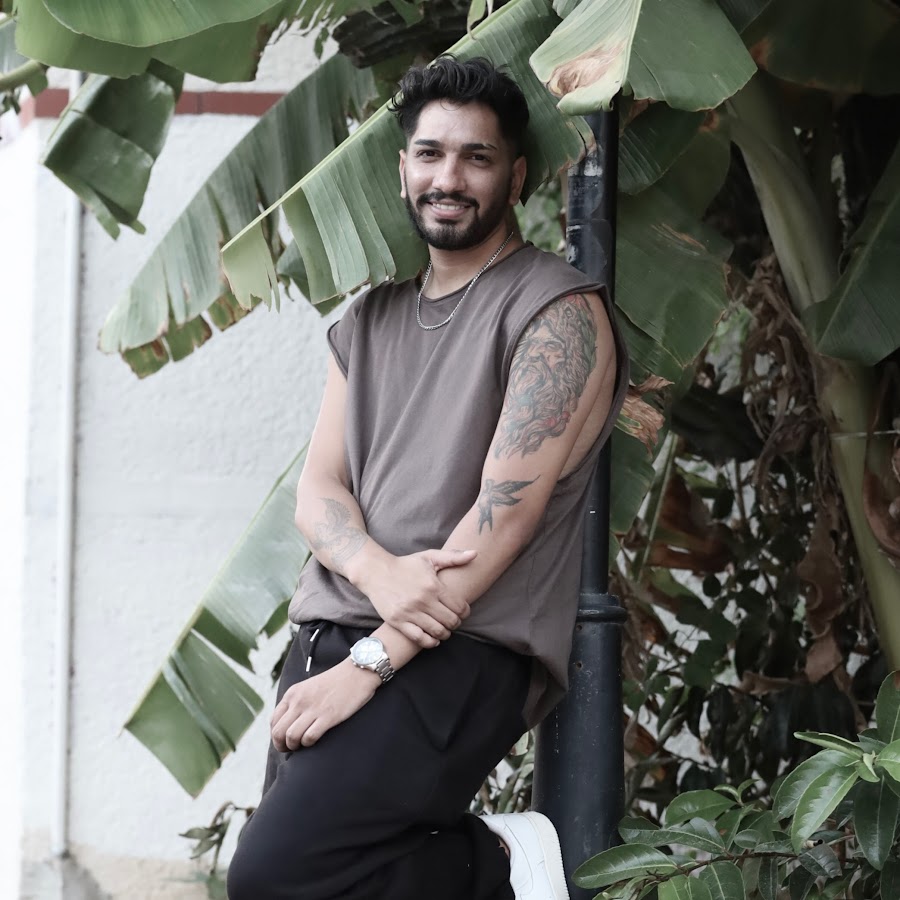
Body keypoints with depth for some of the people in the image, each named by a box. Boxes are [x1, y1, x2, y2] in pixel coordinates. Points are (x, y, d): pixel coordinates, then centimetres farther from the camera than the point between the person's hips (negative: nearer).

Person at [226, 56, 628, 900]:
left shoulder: (558, 315, -4)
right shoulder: (369, 321, 18)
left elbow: (502, 516, -12)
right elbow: (317, 490, 10)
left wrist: (371, 663, -16)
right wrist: (379, 573, -14)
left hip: (464, 655, -7)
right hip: (330, 636, 8)